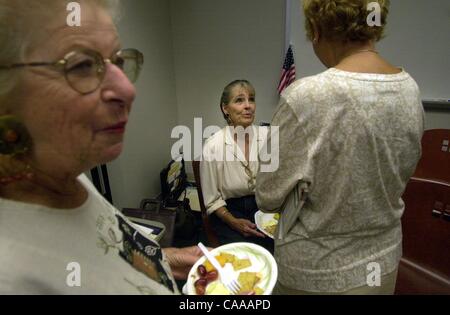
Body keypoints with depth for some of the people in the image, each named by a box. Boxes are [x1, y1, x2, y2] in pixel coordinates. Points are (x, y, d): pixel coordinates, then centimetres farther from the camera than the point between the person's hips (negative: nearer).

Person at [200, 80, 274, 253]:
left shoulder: (267, 137, -6)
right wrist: (233, 222, -17)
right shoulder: (213, 146, -12)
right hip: (228, 211, -2)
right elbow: (212, 200, -5)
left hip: (263, 207, 3)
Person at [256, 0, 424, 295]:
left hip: (318, 272, -5)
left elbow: (268, 197, -17)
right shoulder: (411, 90, -8)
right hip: (385, 260, 6)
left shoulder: (306, 98, -29)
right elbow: (397, 180, 5)